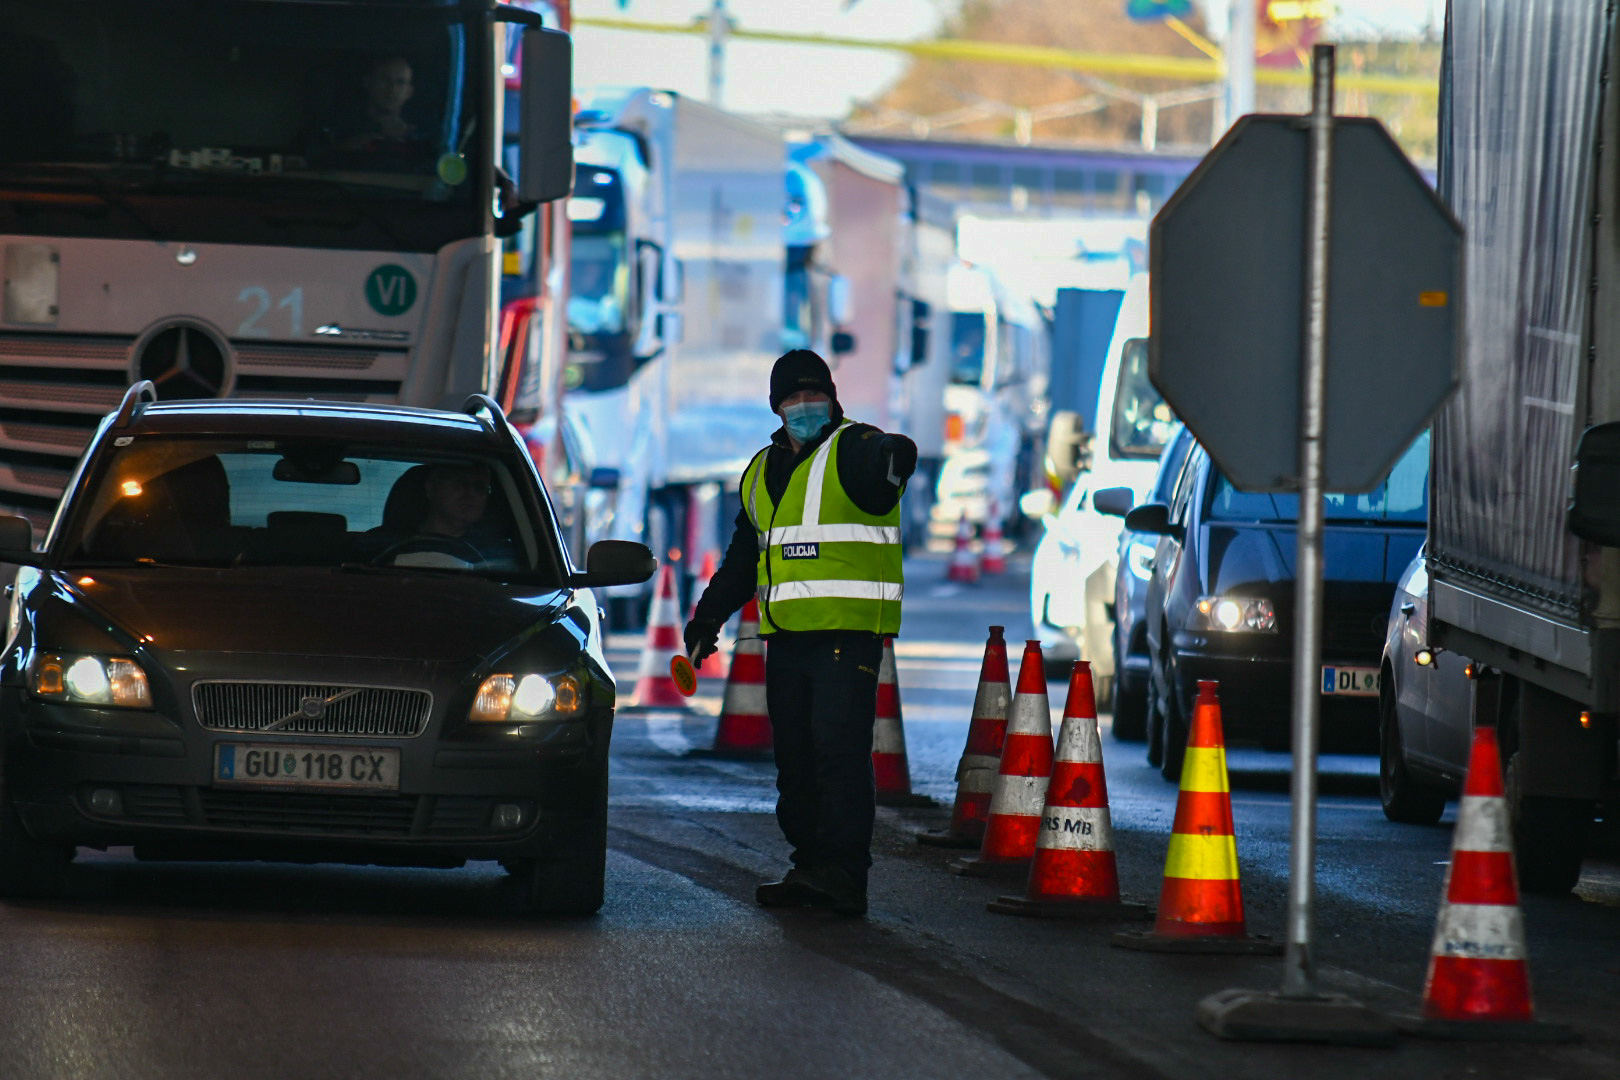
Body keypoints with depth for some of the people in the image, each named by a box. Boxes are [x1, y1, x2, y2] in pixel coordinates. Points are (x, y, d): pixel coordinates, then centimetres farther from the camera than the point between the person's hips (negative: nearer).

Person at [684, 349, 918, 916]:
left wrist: (893, 458, -53)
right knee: (794, 757, 7)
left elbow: (886, 459, -29)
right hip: (787, 636, 7)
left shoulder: (852, 450, -3)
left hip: (848, 633, -7)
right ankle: (811, 871, 13)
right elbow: (742, 558, 29)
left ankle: (843, 873, -15)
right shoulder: (763, 471, 20)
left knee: (839, 751, -13)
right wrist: (707, 618, 24)